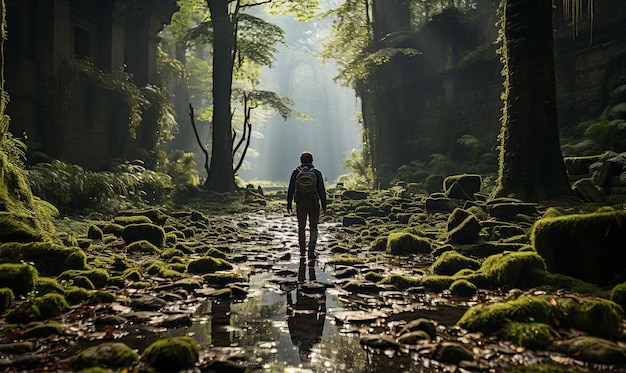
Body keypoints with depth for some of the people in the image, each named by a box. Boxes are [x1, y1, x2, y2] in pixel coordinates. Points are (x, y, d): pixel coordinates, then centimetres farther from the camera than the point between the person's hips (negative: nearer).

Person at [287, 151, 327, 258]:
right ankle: (311, 250, -9)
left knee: (301, 227, 15)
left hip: (300, 204, 1)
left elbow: (290, 190, -1)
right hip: (314, 204, -1)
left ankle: (302, 251, 21)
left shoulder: (296, 172, -1)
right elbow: (322, 190, -5)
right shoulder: (316, 173, -4)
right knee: (313, 228, 9)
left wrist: (289, 204, 4)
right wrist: (324, 205, 1)